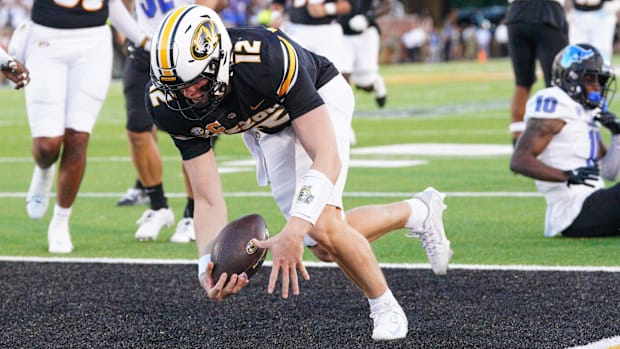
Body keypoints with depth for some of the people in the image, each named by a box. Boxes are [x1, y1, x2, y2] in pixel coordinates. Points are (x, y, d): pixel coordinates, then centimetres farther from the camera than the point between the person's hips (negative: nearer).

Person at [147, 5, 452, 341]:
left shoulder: (267, 59, -44)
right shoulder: (169, 105, -29)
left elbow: (327, 159, -43)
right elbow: (208, 200, -24)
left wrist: (293, 233, -56)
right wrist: (209, 266, -42)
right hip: (264, 130, 5)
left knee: (322, 228, -23)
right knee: (325, 244, 3)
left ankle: (386, 309, 4)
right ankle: (420, 212, 30)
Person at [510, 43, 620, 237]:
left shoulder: (589, 113, 19)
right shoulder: (555, 108, -9)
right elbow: (519, 161, -19)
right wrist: (567, 176, -29)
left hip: (591, 204, 10)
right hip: (573, 212, -10)